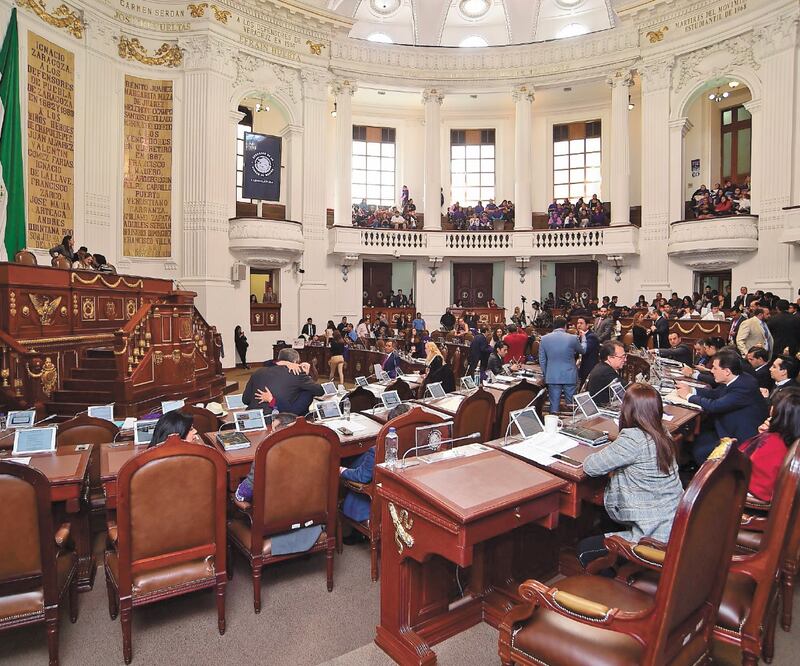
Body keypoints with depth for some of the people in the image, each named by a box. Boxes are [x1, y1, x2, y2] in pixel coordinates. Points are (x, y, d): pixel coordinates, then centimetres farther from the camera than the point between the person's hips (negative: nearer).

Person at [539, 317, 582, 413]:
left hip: (552, 377, 2)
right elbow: (582, 351, 12)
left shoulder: (544, 339, -2)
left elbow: (542, 360, 3)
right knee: (571, 405, 9)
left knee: (554, 405, 7)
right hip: (569, 376, -1)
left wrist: (546, 375, 14)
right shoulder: (573, 338, -9)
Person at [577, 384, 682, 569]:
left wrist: (607, 453, 0)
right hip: (674, 524, 9)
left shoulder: (633, 439, -25)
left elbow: (589, 467, -18)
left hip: (655, 536, -9)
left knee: (584, 550, 6)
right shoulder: (663, 434, 1)